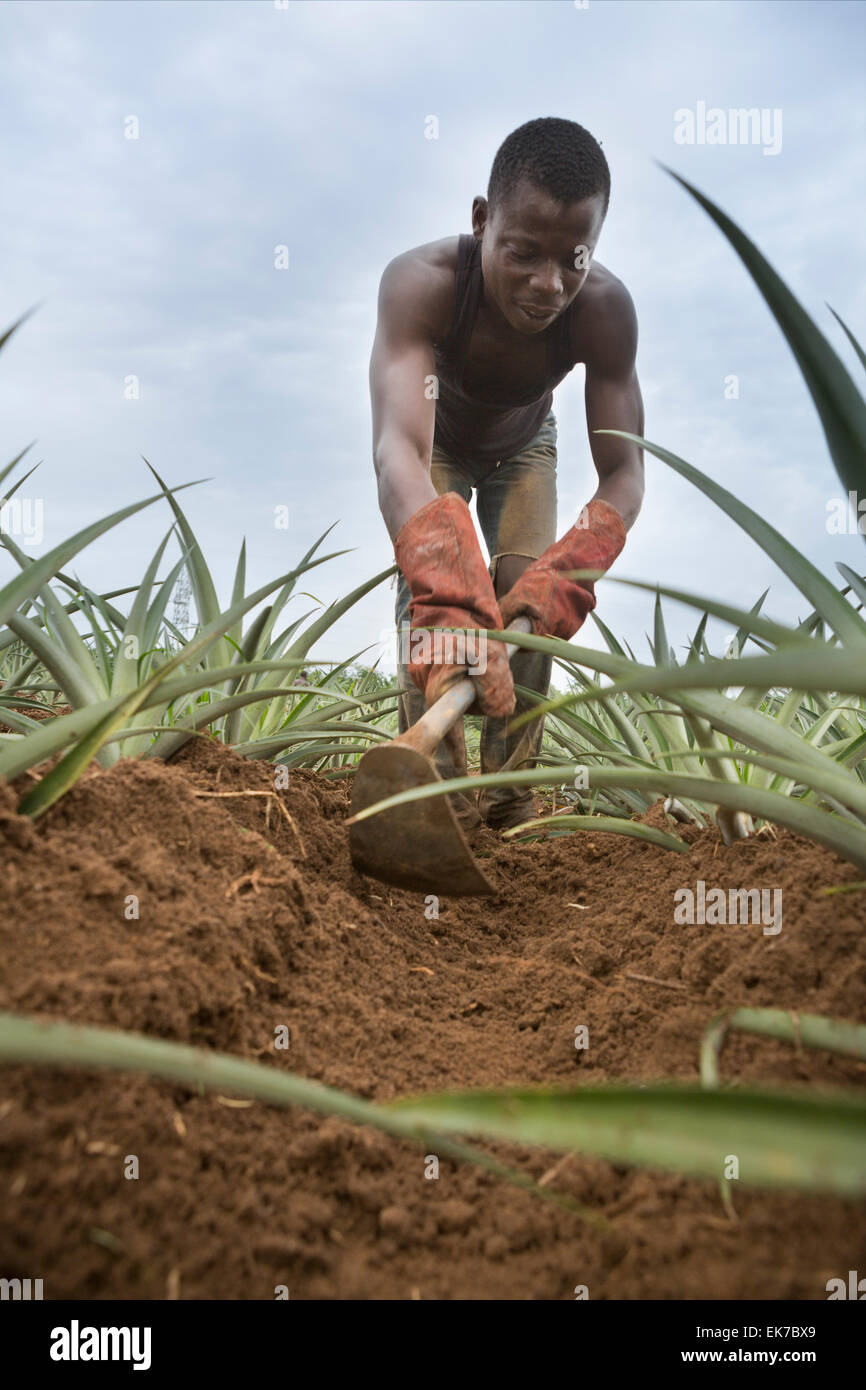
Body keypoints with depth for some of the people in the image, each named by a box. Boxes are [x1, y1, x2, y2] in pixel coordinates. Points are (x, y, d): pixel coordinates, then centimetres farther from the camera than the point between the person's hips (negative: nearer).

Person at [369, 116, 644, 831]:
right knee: (428, 585, -22)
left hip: (522, 448, 2)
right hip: (435, 446, -1)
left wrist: (567, 572, -54)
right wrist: (448, 599, -72)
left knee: (535, 598, -13)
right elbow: (397, 449, -56)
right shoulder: (420, 282, -42)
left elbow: (624, 472, -33)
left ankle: (509, 799, -3)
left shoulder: (606, 308, -34)